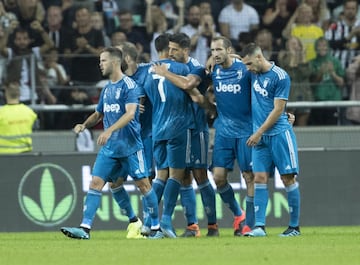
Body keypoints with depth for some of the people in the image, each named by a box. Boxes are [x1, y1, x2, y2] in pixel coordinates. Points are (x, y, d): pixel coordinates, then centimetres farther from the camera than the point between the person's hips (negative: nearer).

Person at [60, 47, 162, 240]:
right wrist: (85, 125, 5)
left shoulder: (129, 85, -11)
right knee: (96, 182, -2)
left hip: (130, 145, -7)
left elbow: (130, 113, -23)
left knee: (143, 184, -1)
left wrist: (109, 130, -33)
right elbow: (99, 114, 25)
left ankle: (156, 227, 11)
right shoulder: (107, 88, 13)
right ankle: (85, 228, 0)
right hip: (109, 147, 7)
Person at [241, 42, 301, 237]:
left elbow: (277, 110, -12)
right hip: (260, 136, 6)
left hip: (279, 133, -6)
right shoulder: (253, 73, 9)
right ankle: (259, 226, -7)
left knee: (288, 178, -3)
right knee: (259, 179, -3)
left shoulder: (280, 77, -11)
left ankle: (294, 226, 3)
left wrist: (259, 133, -12)